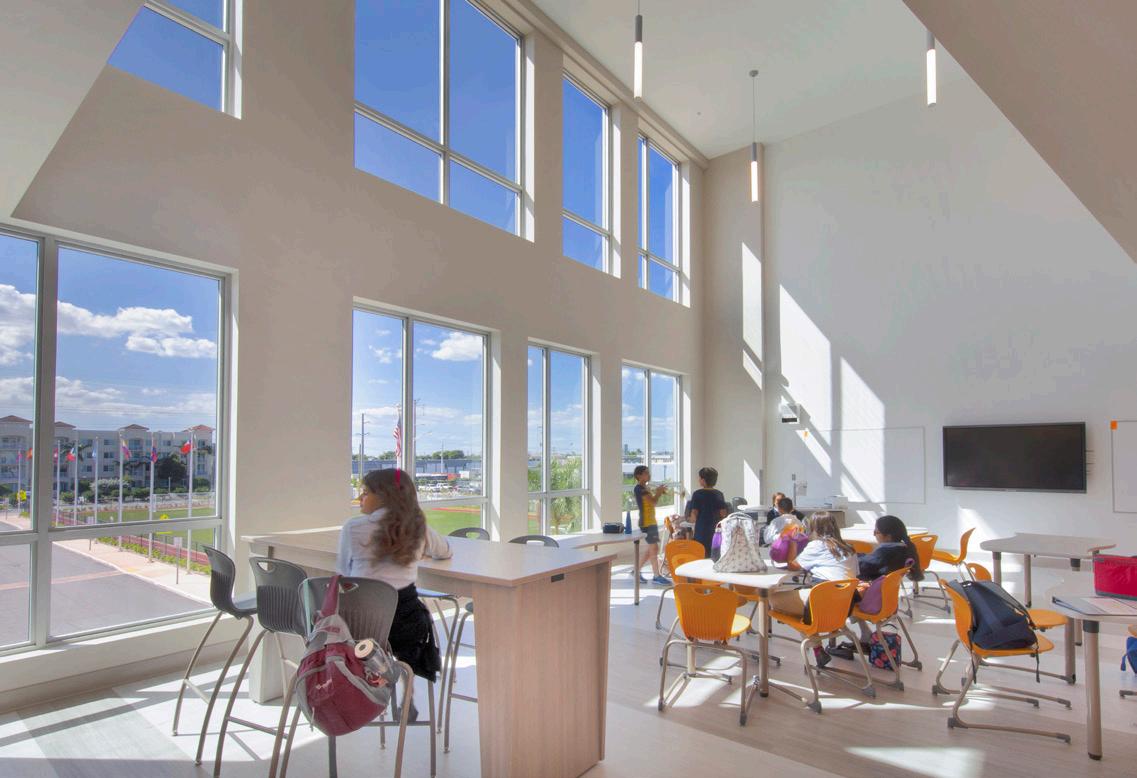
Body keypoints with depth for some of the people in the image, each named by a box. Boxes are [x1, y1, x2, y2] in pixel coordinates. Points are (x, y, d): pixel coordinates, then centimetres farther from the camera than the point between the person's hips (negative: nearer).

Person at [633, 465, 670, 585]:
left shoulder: (646, 488, 16)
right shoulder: (639, 488, -14)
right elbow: (653, 501, -20)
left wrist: (659, 491, 4)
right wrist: (659, 492, -4)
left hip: (651, 522, 10)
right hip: (646, 523, -10)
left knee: (651, 549, 14)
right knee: (654, 549, -7)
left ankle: (637, 572, 21)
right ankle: (656, 576, -1)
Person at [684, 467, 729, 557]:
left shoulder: (698, 494, -10)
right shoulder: (719, 494, 3)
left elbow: (694, 516, -12)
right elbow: (723, 514, 3)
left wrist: (688, 518, 8)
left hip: (702, 532, -4)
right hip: (717, 532, 4)